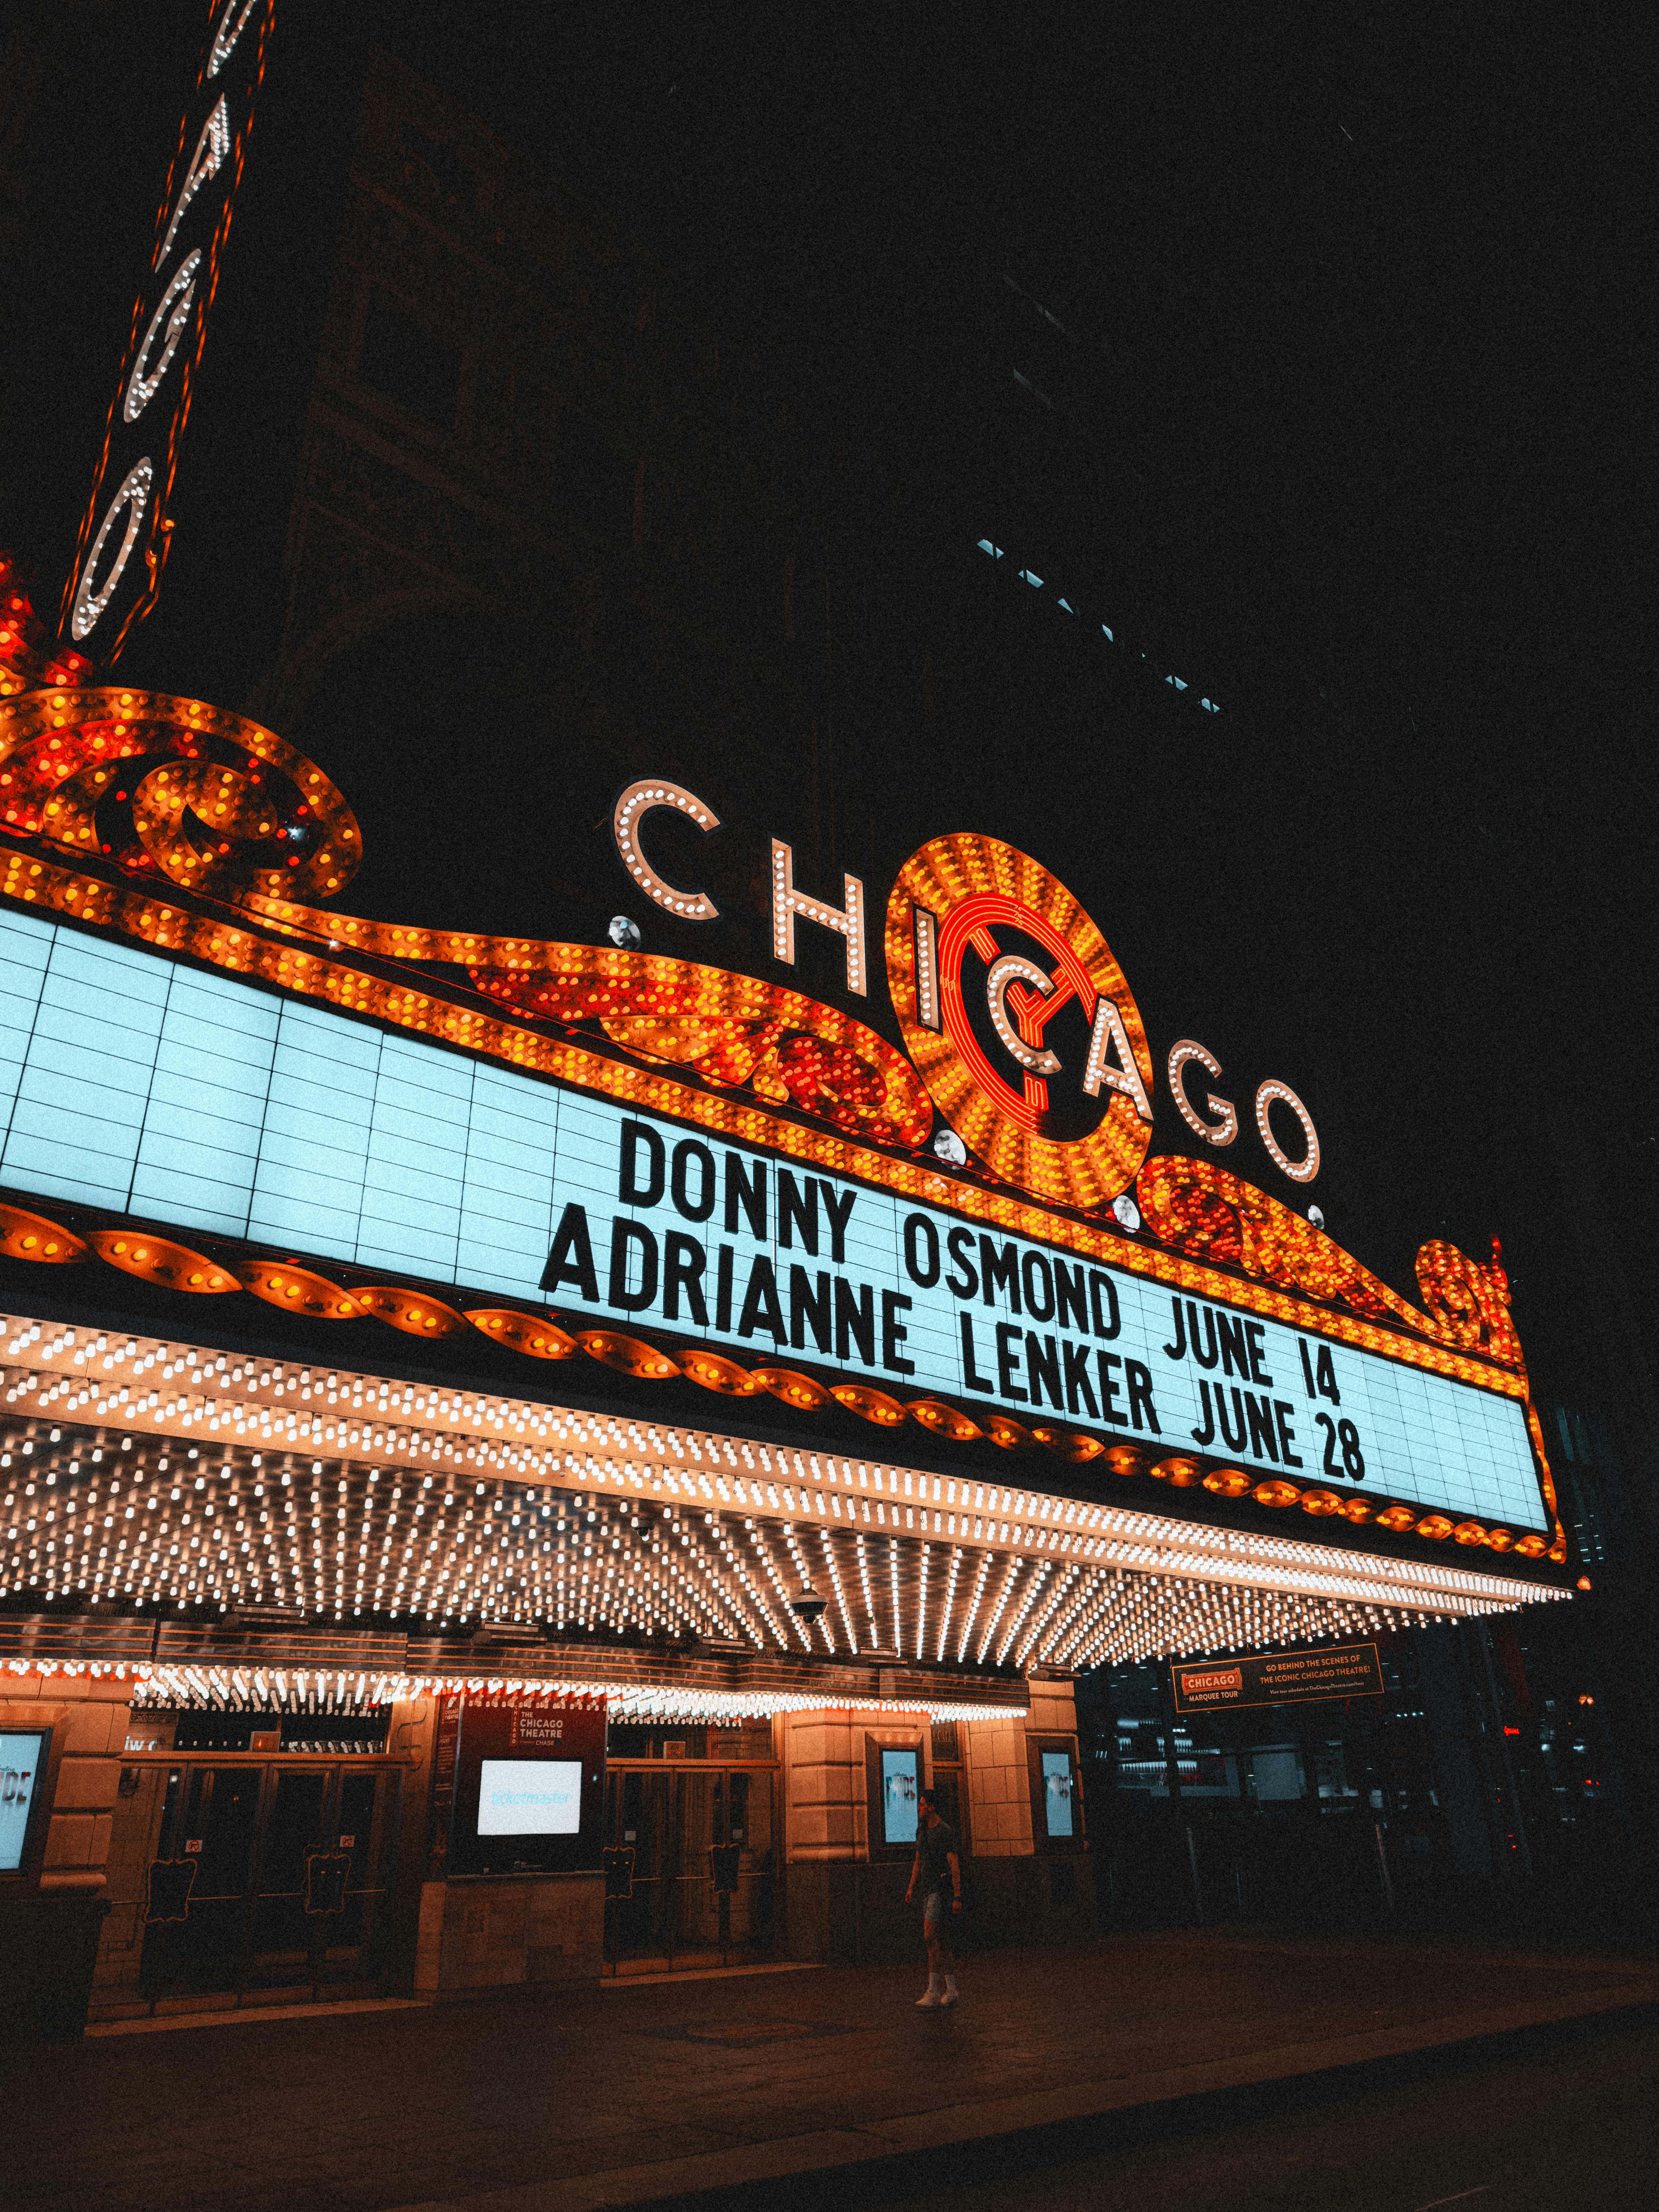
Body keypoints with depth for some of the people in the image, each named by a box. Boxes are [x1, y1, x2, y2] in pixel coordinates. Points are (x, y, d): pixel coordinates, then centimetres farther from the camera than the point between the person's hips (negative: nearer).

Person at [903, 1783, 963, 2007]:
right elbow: (918, 1862, 20)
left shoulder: (945, 1831, -10)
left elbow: (954, 1865, -13)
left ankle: (934, 1992, -15)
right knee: (942, 1942, 9)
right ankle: (952, 1993, 14)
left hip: (942, 1890, -8)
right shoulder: (922, 1832, 15)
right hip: (928, 1891, 8)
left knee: (930, 1936, -16)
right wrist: (911, 1888, 10)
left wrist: (958, 1897, -16)